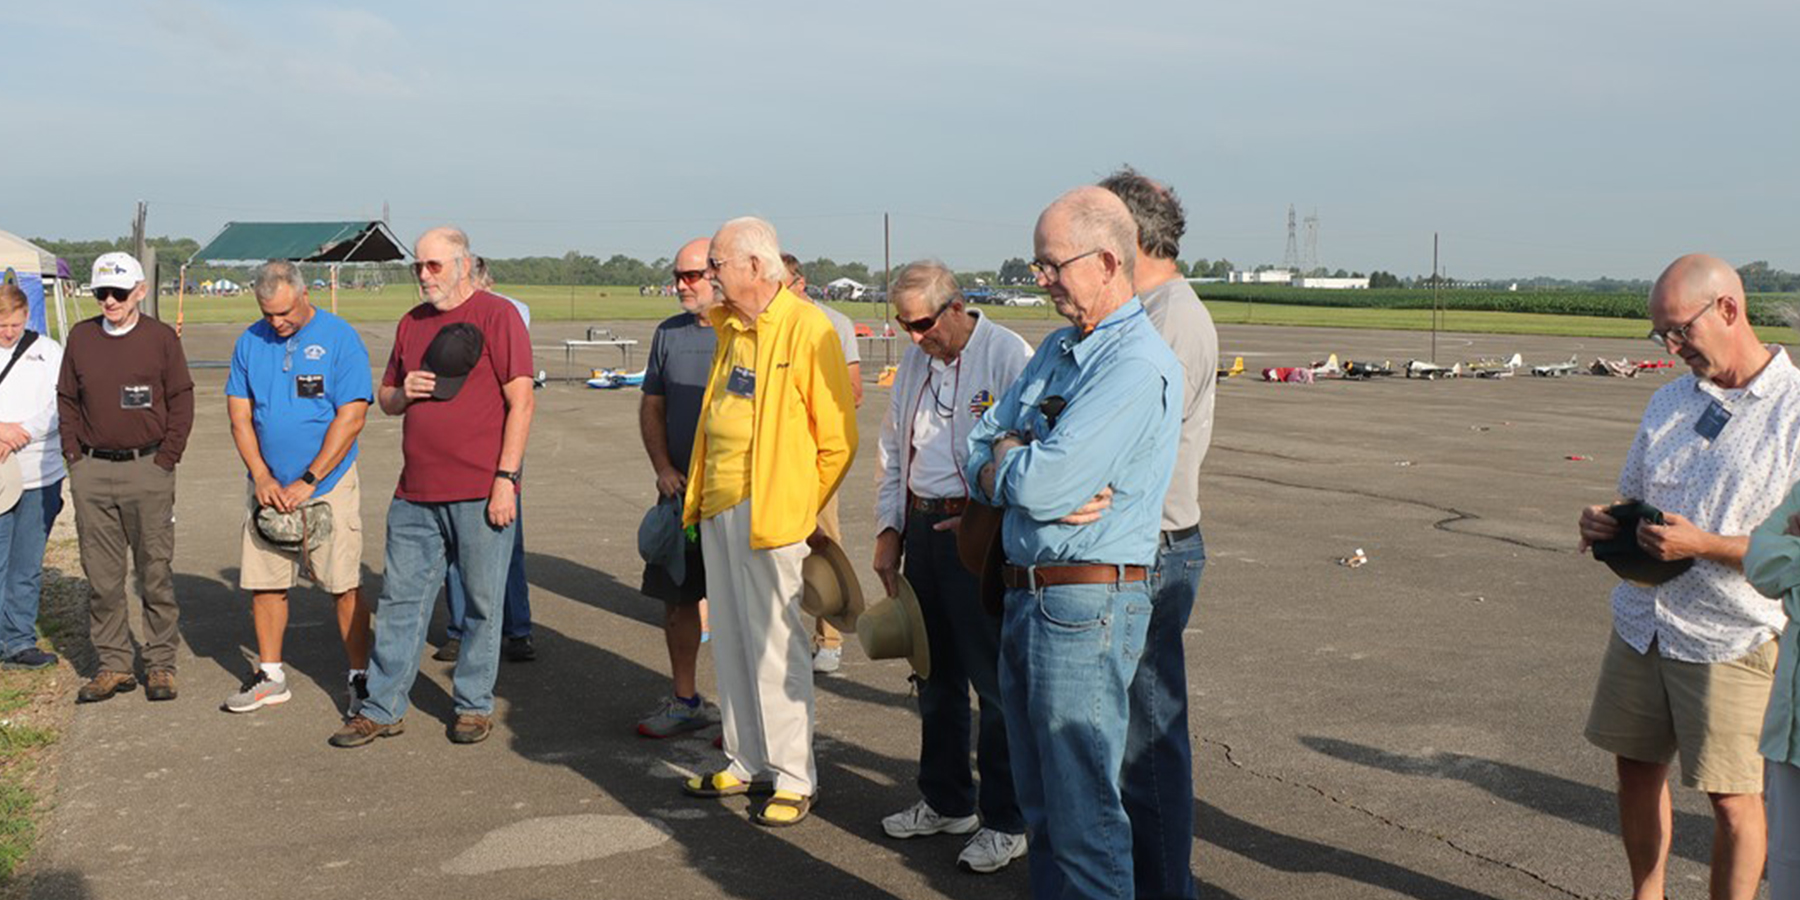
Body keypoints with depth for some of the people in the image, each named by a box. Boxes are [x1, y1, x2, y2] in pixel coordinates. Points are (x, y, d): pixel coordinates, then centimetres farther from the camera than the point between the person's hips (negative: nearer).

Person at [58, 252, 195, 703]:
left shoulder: (162, 337, 1)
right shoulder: (81, 336, 10)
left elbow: (182, 403, 2)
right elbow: (66, 401, 15)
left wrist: (164, 461, -4)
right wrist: (75, 458, 6)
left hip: (148, 468, -3)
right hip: (91, 472, 3)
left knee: (155, 573, 1)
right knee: (101, 576, 6)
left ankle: (160, 664, 10)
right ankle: (114, 665, 16)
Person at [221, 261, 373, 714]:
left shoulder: (339, 338, -7)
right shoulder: (250, 342, 7)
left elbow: (351, 419, -12)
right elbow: (239, 416, 7)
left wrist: (307, 482, -14)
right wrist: (262, 478, -6)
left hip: (329, 484, -4)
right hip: (267, 486, 4)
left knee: (344, 586, -3)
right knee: (264, 583, 8)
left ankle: (360, 677, 7)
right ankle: (270, 675, 23)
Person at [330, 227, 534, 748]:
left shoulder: (496, 315, -4)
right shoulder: (412, 323, 16)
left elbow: (520, 400, -9)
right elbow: (385, 398, 25)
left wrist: (505, 478, -14)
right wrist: (404, 392, 0)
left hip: (480, 491, -6)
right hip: (416, 492, 6)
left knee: (483, 602, 4)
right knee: (400, 598, 8)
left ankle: (474, 705, 18)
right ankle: (382, 709, 16)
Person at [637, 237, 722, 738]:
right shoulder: (669, 334, 10)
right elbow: (651, 407, 15)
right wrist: (663, 468, 1)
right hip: (679, 490, 5)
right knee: (676, 598, 10)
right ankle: (685, 701, 24)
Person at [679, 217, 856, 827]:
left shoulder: (807, 329, -12)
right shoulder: (731, 329, 14)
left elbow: (838, 435, -10)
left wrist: (804, 508, -6)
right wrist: (698, 493, 17)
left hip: (770, 512, -8)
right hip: (719, 506, 8)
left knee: (776, 647, -2)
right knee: (731, 642, 13)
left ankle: (795, 777, 9)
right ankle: (748, 762, 25)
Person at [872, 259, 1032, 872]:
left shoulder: (1008, 355, -10)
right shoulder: (914, 362, 14)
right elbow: (894, 451, 20)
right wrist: (889, 529, 13)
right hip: (921, 525, 8)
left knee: (995, 680, -2)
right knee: (937, 673, 16)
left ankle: (1004, 822, 10)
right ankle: (946, 802, 31)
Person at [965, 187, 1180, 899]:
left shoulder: (1138, 365, -16)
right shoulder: (1057, 348, 14)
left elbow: (1041, 485, -23)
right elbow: (980, 455, 11)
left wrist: (1006, 456, -2)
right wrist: (1022, 473, -11)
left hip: (1085, 606, -9)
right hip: (1025, 597, 9)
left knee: (1082, 815, 0)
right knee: (1040, 804, 19)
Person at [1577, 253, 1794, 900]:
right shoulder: (1670, 400, 10)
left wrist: (1704, 544, -25)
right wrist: (1604, 524, -3)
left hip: (1732, 639, -6)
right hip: (1641, 622, 6)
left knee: (1732, 798, 1)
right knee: (1637, 768, 15)